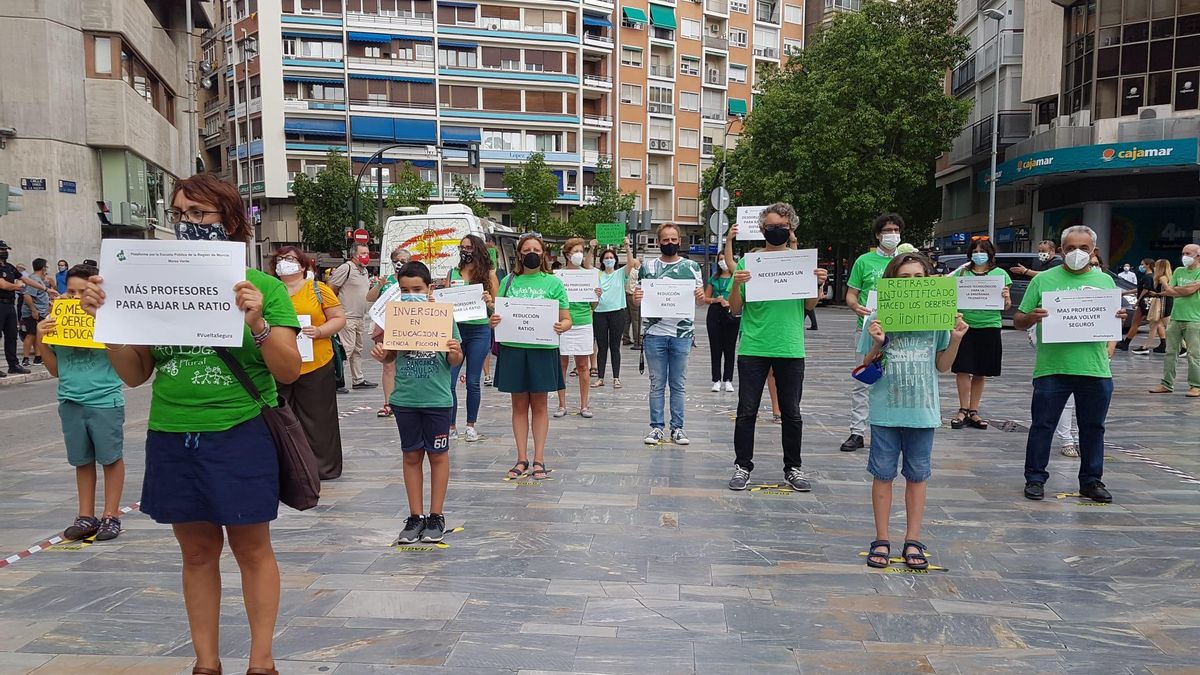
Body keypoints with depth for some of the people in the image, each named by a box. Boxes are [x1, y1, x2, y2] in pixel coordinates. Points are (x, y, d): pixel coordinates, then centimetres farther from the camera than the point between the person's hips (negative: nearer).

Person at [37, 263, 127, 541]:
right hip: (71, 401, 4)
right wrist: (41, 339, -3)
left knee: (111, 458, 5)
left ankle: (111, 516, 15)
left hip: (105, 401, -4)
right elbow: (55, 370, 11)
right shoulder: (55, 322, 5)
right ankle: (86, 517, 23)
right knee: (82, 460, 13)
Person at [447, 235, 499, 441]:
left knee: (473, 382, 5)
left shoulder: (489, 274, 4)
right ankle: (451, 427, 9)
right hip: (454, 329, 2)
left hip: (479, 331, -2)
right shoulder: (452, 273, 10)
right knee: (448, 381, -3)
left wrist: (489, 301, -18)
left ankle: (470, 426, 19)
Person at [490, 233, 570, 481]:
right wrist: (493, 321, -11)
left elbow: (566, 319, 2)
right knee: (519, 404, 8)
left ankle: (539, 460, 12)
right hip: (513, 349, 2)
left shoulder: (553, 282, 3)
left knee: (540, 405, 6)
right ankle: (522, 459, 16)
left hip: (543, 349, -2)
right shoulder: (509, 281, 8)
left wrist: (561, 327, -21)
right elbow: (498, 314, 12)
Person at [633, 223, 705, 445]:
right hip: (654, 333, 0)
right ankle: (656, 427, 12)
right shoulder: (647, 267, 7)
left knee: (678, 384, 6)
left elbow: (700, 299, 10)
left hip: (682, 333, 0)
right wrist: (636, 298, -13)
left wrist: (701, 295, -13)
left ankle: (677, 428, 13)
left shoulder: (691, 266, 7)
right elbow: (638, 301, 10)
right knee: (657, 384, 6)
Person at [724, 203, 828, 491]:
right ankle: (743, 466, 14)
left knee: (791, 413, 9)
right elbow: (735, 309, 1)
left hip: (791, 348, 2)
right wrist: (737, 284, -17)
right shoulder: (748, 262, 1)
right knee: (747, 411, 2)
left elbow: (809, 305, 12)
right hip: (753, 348, -1)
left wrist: (818, 284, -7)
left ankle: (793, 468, 22)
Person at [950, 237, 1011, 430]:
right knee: (963, 369, -5)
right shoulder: (962, 272, 6)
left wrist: (1006, 298, -16)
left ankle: (973, 411, 18)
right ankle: (963, 410, 5)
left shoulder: (1000, 274, 6)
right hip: (965, 325, -1)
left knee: (981, 372, 8)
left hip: (989, 326, 1)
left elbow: (1007, 306, 6)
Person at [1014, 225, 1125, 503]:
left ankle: (1091, 480, 25)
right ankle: (1035, 478, 15)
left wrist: (1120, 319, -7)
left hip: (1096, 369, 3)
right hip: (1051, 368, -2)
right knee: (1043, 425, 3)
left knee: (1093, 428, 12)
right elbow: (1018, 321, 2)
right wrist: (1031, 318, -19)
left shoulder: (1105, 281, 11)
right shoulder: (1043, 280, 3)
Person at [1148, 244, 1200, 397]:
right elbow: (1166, 291, 8)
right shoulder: (1178, 271, 15)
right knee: (1171, 352, 7)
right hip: (1175, 317, 5)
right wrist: (1183, 292, -9)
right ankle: (1166, 384, 13)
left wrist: (1173, 290, 0)